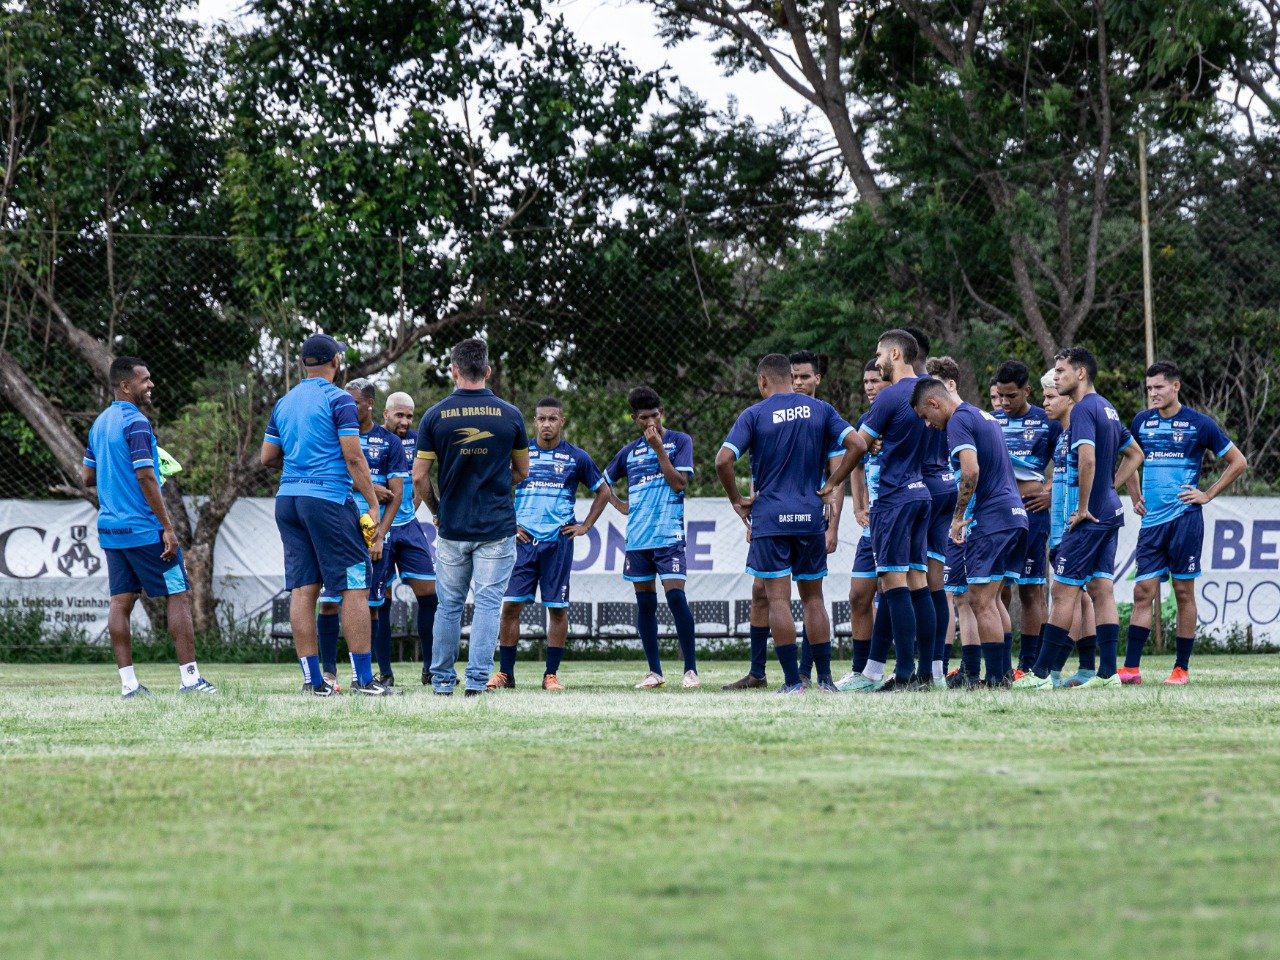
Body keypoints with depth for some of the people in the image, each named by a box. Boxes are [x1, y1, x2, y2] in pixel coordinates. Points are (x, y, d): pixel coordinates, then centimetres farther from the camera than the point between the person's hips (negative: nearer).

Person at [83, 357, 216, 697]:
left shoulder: (100, 423, 12)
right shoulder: (136, 423, -14)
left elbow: (87, 477, 18)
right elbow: (146, 477, -20)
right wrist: (167, 527, -18)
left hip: (111, 528, 8)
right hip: (144, 529, -8)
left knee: (121, 602, 5)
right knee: (178, 596, -3)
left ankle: (128, 682, 2)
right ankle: (189, 677, -6)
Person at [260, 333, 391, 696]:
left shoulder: (284, 403, 14)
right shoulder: (338, 400, -5)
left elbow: (267, 457, 17)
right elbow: (353, 456, -11)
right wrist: (373, 503, -8)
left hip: (287, 499, 7)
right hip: (329, 499, -7)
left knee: (302, 588, 5)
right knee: (355, 587, -3)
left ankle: (312, 678, 4)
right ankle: (362, 677, -7)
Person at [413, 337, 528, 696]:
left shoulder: (435, 416, -4)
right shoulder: (509, 415, -3)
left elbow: (420, 477, -2)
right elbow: (522, 472, 9)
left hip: (452, 528, 1)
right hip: (497, 528, -1)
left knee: (449, 605, 12)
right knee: (488, 603, 2)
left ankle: (442, 679, 17)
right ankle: (477, 679, -5)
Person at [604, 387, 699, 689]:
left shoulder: (679, 441, 2)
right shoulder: (629, 451, 14)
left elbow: (679, 483, -8)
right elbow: (604, 484, 26)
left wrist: (659, 449, -12)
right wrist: (622, 506, 11)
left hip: (669, 536, -5)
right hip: (637, 537, 5)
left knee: (675, 596, -14)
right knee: (645, 604, 6)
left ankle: (691, 669, -9)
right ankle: (654, 671, 12)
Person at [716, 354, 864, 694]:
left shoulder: (754, 415, -3)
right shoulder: (820, 410, 5)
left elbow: (723, 460, -13)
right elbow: (857, 445, -3)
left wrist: (737, 501, 0)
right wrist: (832, 486, 4)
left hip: (770, 519, -3)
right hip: (811, 517, 3)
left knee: (778, 599, -1)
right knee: (813, 597, 12)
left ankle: (793, 681, -5)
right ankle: (824, 677, 10)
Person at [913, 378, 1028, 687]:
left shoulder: (959, 421, -9)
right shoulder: (985, 417, 21)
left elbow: (971, 471, -22)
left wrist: (959, 517, -13)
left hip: (990, 519, -10)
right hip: (1014, 514, 10)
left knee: (982, 602, -7)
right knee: (988, 600, 13)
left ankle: (996, 678, -9)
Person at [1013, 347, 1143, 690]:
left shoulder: (1083, 410, -14)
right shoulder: (1106, 409, 15)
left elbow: (1087, 459, -28)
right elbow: (1134, 454, 26)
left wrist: (1083, 507, -20)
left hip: (1088, 518, -9)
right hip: (1110, 512, 9)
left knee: (1063, 592, -5)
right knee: (1101, 589, 7)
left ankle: (1041, 673, -3)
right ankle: (1108, 671, 4)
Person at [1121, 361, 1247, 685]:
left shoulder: (1199, 424, -3)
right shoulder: (1142, 422, 9)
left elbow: (1238, 462, 3)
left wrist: (1208, 495, -2)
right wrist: (1136, 497, 16)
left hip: (1185, 520, -4)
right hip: (1152, 521, 4)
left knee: (1184, 592, 1)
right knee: (1143, 591, -2)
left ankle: (1182, 668, 7)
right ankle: (1131, 668, -6)